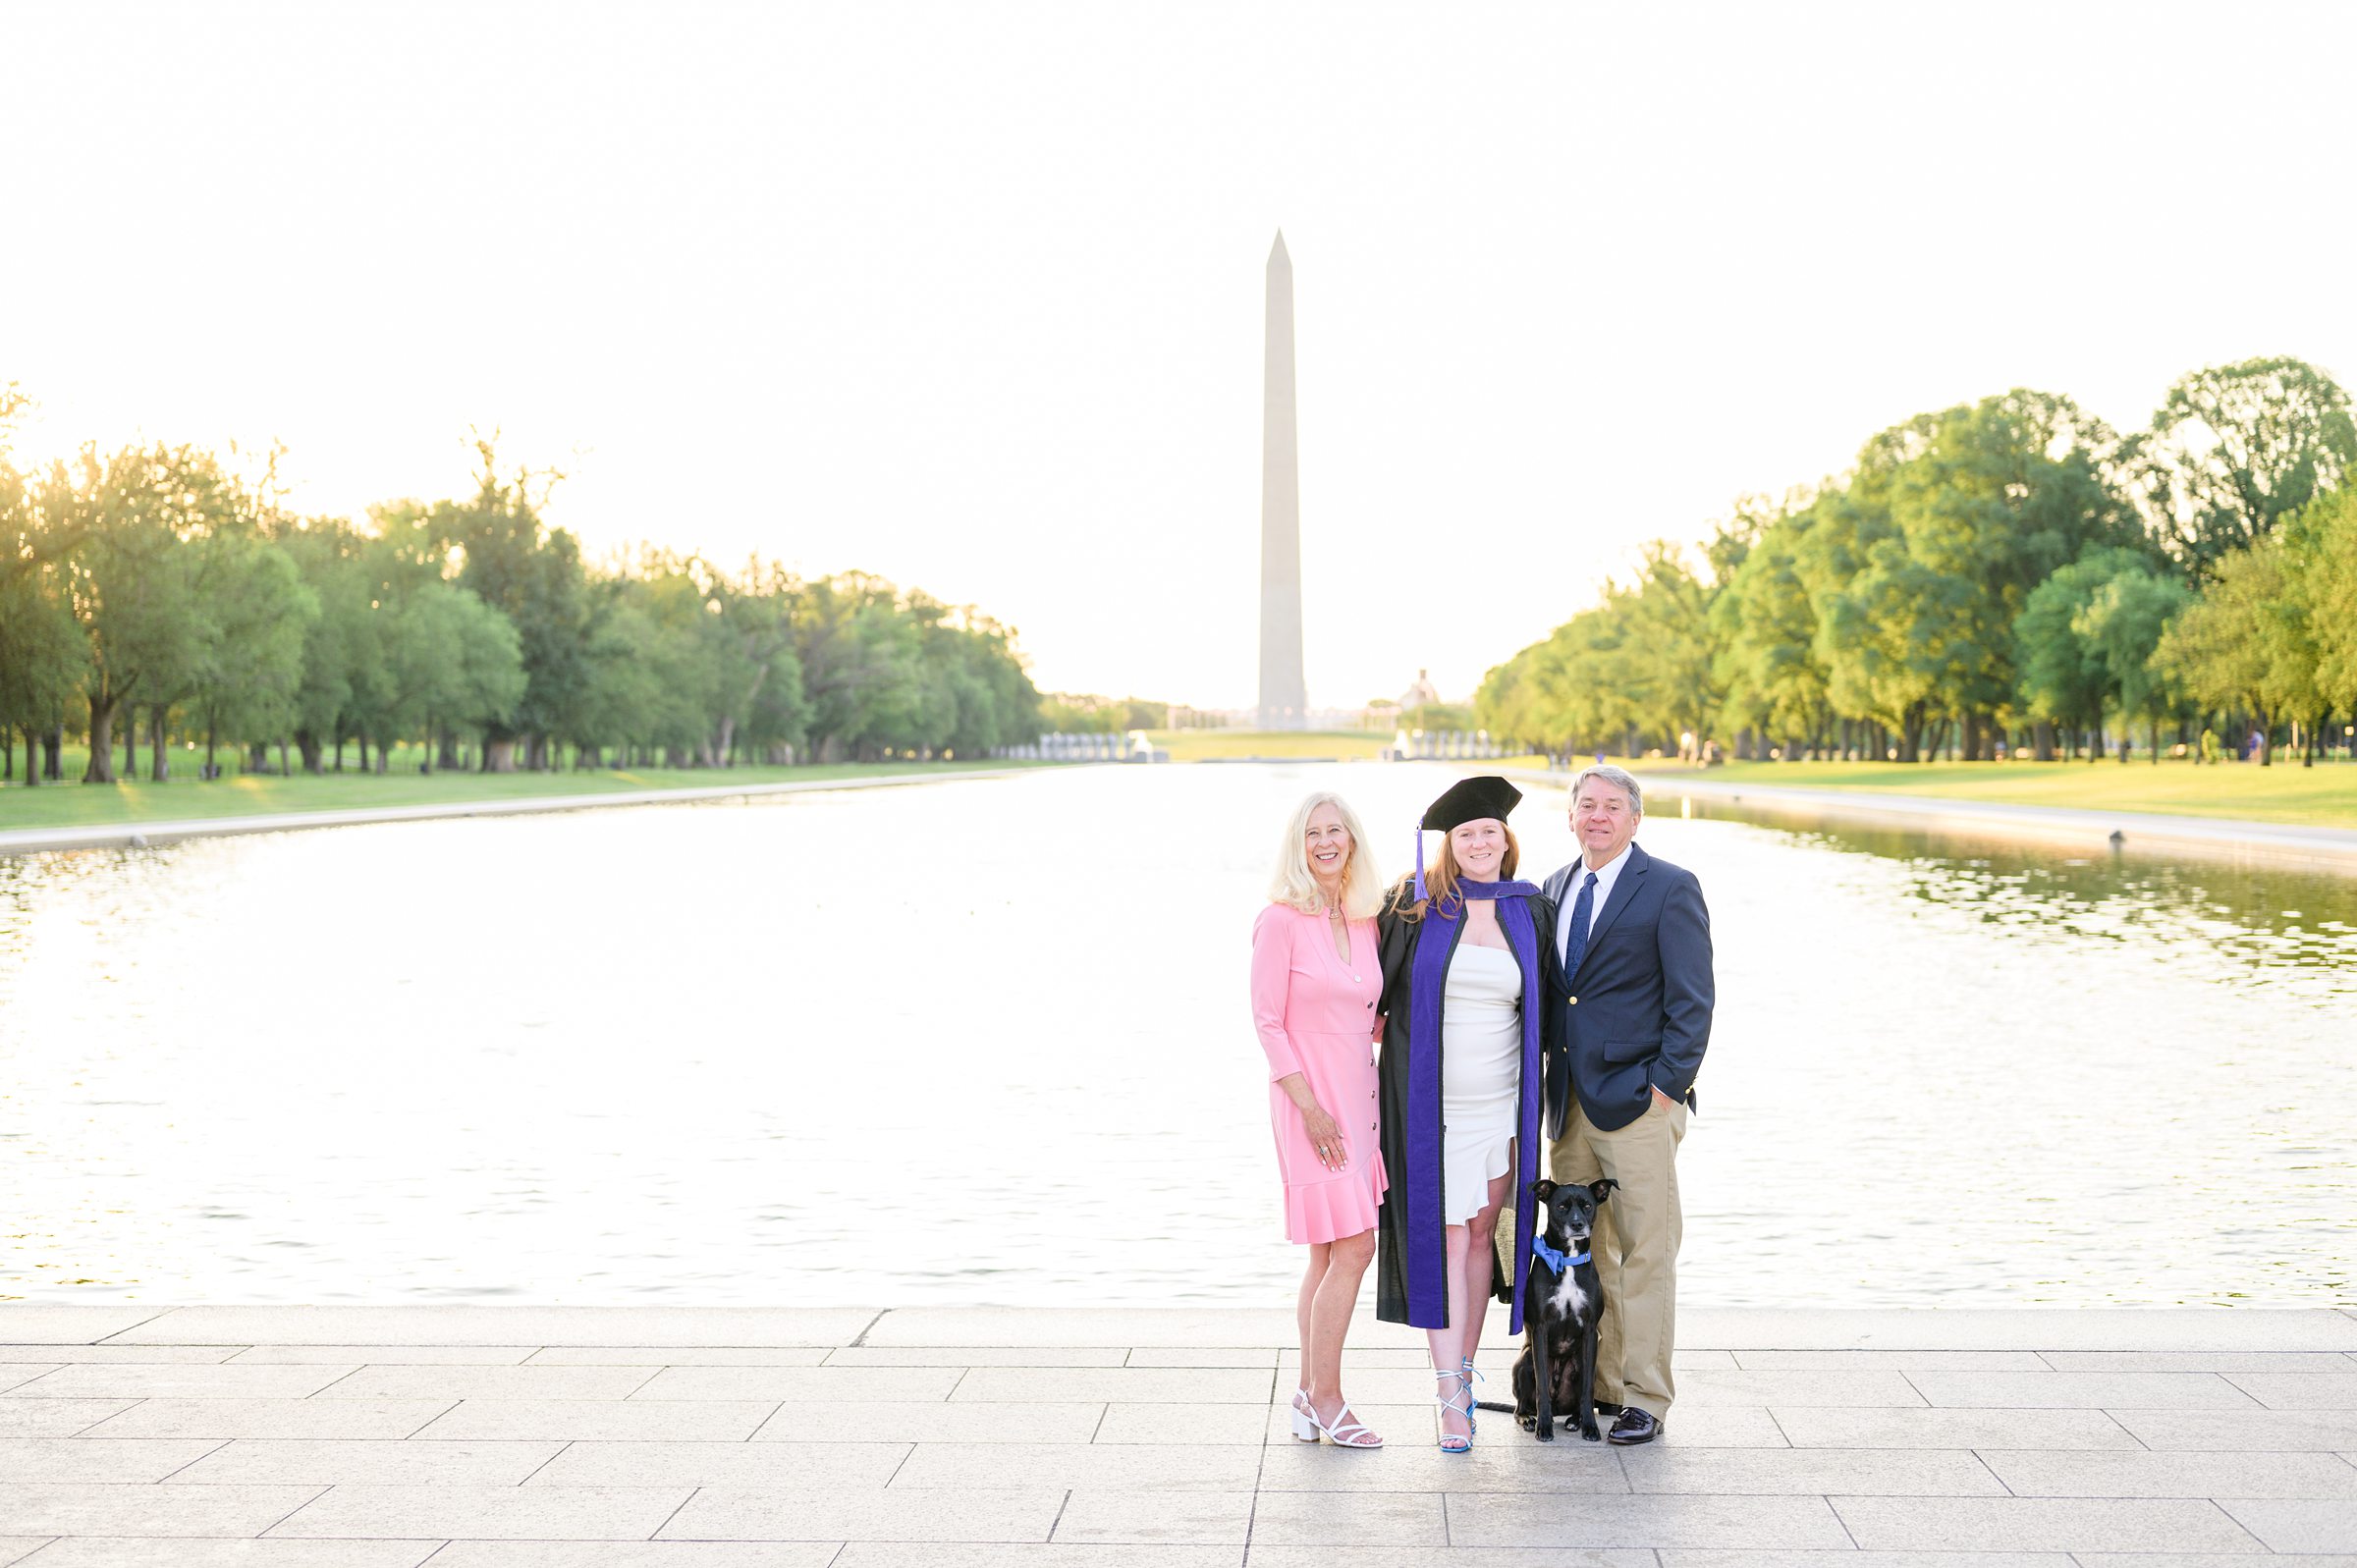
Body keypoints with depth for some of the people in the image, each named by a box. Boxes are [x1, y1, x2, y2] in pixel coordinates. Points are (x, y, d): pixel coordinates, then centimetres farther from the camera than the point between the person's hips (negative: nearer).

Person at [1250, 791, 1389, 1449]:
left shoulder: (1366, 923, 11)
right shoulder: (1281, 919, -8)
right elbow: (1268, 1020, -11)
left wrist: (1375, 1098, 6)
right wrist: (1310, 1106, -15)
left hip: (1358, 1092, 7)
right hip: (1309, 1095, -7)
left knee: (1329, 1254, 10)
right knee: (1352, 1247, -10)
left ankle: (1310, 1395, 17)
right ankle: (1325, 1399, 0)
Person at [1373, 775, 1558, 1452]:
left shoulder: (1530, 911, 6)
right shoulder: (1414, 906, -2)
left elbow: (1545, 999, 15)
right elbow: (1373, 988, 9)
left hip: (1501, 1100, 3)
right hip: (1434, 1100, -3)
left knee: (1481, 1232, 9)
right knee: (1442, 1237, -5)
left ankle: (1464, 1370, 21)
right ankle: (1451, 1397, -3)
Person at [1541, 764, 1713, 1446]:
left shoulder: (1670, 889, -4)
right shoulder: (1555, 888, 14)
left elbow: (1692, 1000, -7)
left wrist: (1668, 1084, -13)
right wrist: (1545, 1071, 10)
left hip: (1637, 1101, -6)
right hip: (1570, 1102, 6)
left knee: (1644, 1254, -2)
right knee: (1579, 1251, 9)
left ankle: (1643, 1400, 5)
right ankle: (1593, 1384, 19)